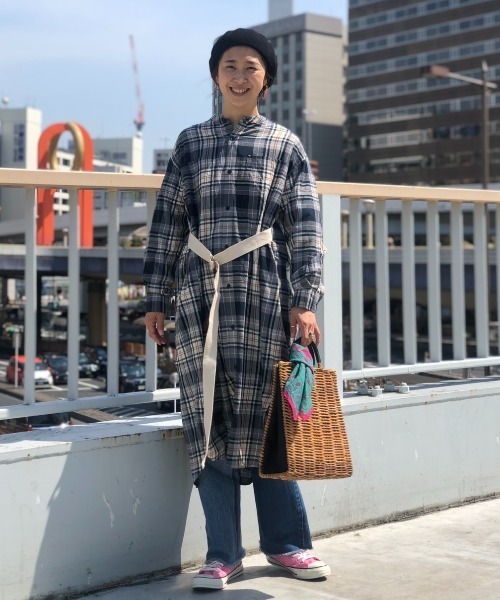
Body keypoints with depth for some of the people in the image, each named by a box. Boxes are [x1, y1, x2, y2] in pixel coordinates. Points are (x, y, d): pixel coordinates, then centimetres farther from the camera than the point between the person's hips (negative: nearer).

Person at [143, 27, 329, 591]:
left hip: (264, 293, -1)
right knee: (209, 418, 1)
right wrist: (155, 299, 7)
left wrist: (304, 300, -6)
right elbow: (168, 223, 11)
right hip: (201, 292, 2)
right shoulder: (191, 143, 12)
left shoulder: (285, 145, 8)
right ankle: (222, 554, 11)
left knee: (265, 415, 2)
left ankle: (286, 542, 18)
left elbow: (305, 228, 4)